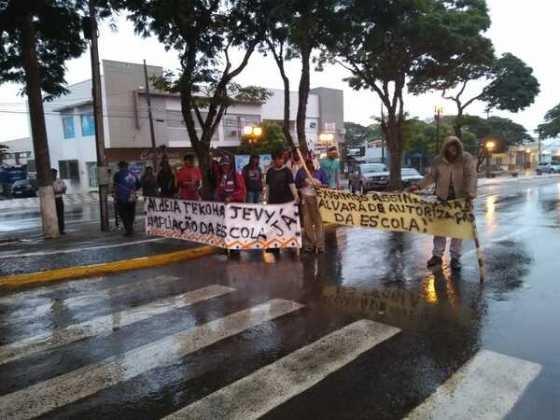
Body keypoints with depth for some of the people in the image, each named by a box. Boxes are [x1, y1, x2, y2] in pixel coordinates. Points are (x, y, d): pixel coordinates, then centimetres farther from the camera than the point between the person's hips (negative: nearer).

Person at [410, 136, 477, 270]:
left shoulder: (466, 158, -8)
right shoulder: (438, 160, 0)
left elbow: (471, 176, -18)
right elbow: (431, 176, 6)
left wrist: (470, 192, -34)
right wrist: (419, 186, -7)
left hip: (460, 198, -2)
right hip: (442, 198, 2)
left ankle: (455, 257, 16)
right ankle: (437, 255, 17)